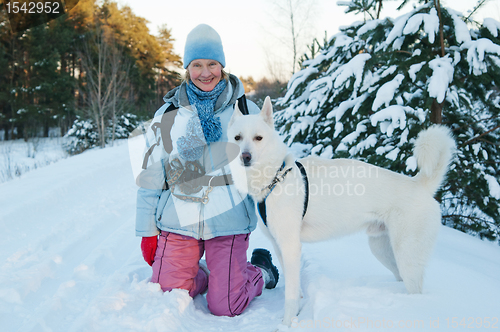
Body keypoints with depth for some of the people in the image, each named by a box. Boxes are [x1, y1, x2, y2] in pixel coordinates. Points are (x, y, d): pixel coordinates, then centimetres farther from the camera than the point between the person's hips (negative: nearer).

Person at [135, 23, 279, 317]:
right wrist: (147, 230, 8)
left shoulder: (245, 110, 4)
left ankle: (261, 272, 26)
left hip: (228, 223, -2)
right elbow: (150, 177, 9)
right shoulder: (168, 115, 5)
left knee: (225, 308, -4)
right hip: (177, 223, 2)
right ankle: (203, 275, 28)